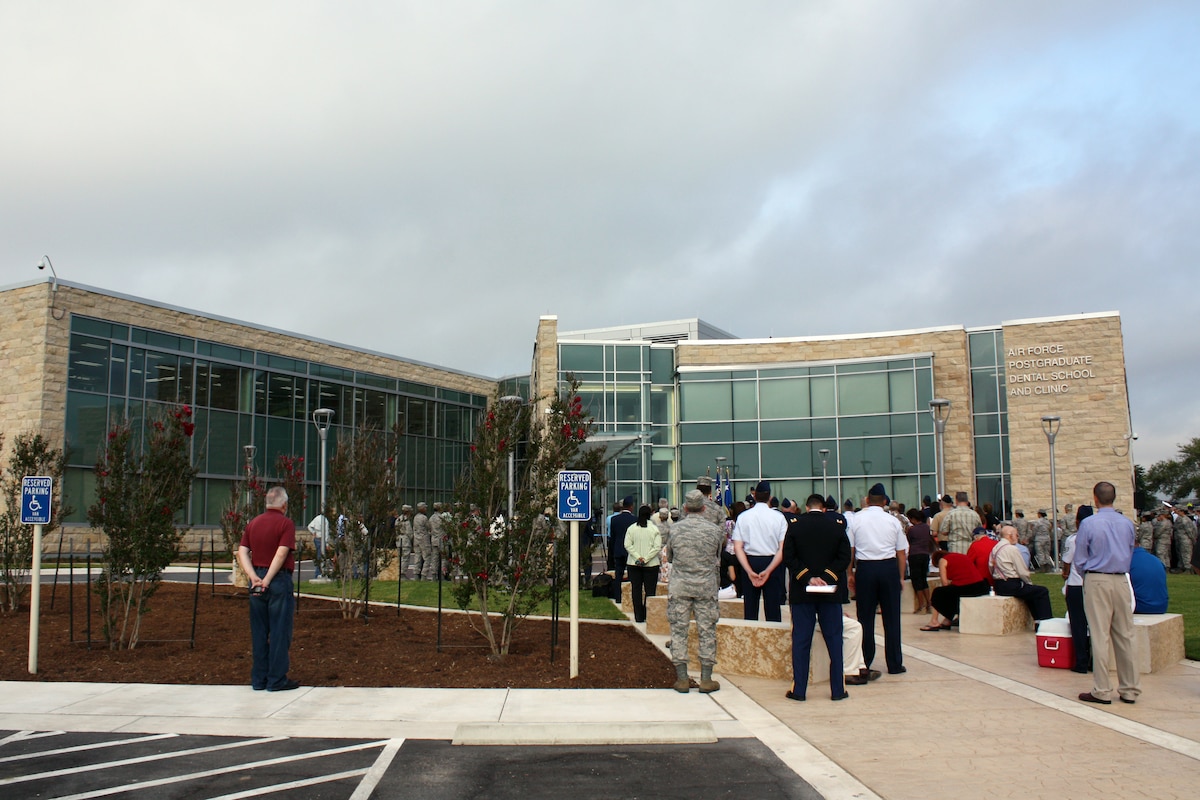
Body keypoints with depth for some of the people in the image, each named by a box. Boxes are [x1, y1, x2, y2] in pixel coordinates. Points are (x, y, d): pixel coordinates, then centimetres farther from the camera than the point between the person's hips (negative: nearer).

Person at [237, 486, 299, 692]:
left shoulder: (253, 523, 12)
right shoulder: (286, 523, -7)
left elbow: (242, 552, 3)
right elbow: (281, 553, -17)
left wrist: (254, 577, -6)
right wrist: (267, 580, -15)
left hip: (257, 581, 6)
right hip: (279, 581, -6)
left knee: (259, 632, 12)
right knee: (279, 631, 1)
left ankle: (259, 679, 17)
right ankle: (277, 679, 4)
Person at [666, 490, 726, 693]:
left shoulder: (675, 529, -4)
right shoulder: (715, 530, -4)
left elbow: (669, 556, 8)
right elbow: (718, 556, 10)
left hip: (679, 586, 0)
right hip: (706, 586, 0)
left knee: (679, 630, 6)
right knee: (707, 631, 7)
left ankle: (682, 678, 7)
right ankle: (706, 679, 9)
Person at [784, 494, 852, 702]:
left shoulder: (794, 525, -3)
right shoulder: (837, 527, 0)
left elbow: (788, 558, -8)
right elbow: (844, 557, -6)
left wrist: (807, 577, -9)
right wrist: (827, 577, -10)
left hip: (801, 591, -1)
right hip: (830, 591, 1)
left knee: (801, 640, 3)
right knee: (834, 639, 8)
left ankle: (799, 689, 4)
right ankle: (837, 689, 10)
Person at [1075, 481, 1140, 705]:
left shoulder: (1088, 524, -10)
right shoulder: (1127, 523, 3)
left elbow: (1079, 560, -5)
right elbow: (1130, 554, 13)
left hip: (1096, 582, -4)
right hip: (1121, 580, 4)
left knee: (1100, 636, -1)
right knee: (1125, 635, 10)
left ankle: (1102, 691, 3)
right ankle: (1130, 689, 15)